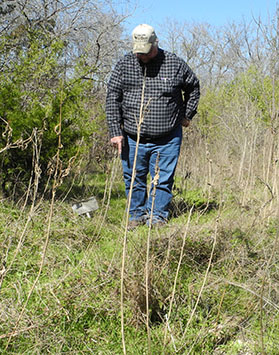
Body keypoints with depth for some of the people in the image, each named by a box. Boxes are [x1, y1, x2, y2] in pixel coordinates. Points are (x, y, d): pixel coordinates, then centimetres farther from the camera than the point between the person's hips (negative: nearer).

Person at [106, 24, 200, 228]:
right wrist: (116, 132, -5)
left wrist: (187, 115, 12)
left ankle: (158, 216, 18)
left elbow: (193, 87, 16)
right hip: (133, 138, 2)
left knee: (163, 179, 3)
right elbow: (112, 99, 1)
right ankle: (137, 214, 26)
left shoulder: (174, 64, -1)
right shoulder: (124, 66, 0)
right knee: (134, 179, 9)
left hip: (167, 139, -1)